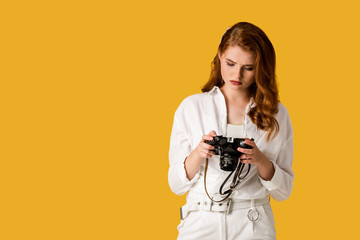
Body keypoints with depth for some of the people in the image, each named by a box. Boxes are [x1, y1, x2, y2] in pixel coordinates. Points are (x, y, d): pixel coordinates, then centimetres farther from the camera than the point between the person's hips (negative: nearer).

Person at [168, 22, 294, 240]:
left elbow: (283, 191, 5)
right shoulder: (191, 107, 3)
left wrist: (261, 160, -13)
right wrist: (198, 154, -16)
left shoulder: (276, 114, 5)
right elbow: (177, 184, 2)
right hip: (201, 223, 0)